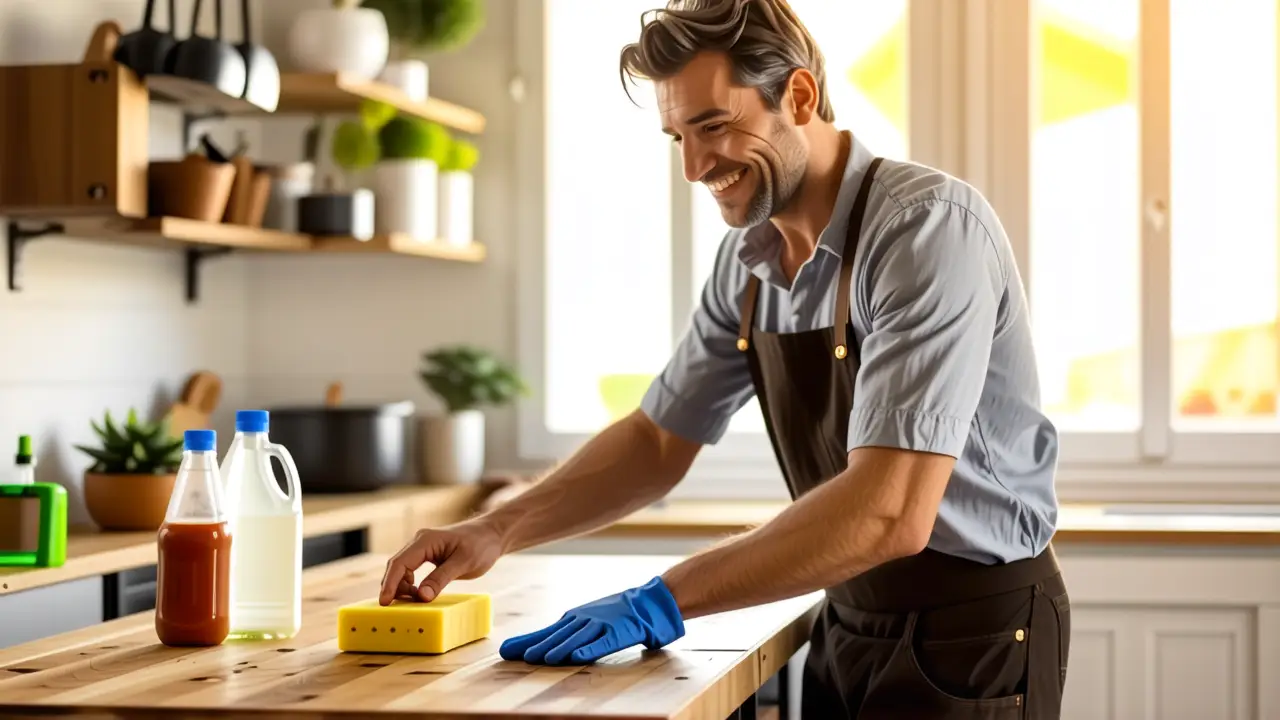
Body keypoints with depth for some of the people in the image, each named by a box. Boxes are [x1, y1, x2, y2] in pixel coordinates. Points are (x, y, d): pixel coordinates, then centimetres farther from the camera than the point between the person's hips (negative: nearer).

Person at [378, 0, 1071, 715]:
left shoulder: (929, 225, -23)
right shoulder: (749, 258, 1)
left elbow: (891, 514, -31)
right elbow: (659, 441, 11)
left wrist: (664, 602, -28)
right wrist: (498, 531, -3)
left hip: (972, 630, -7)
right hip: (851, 623, 7)